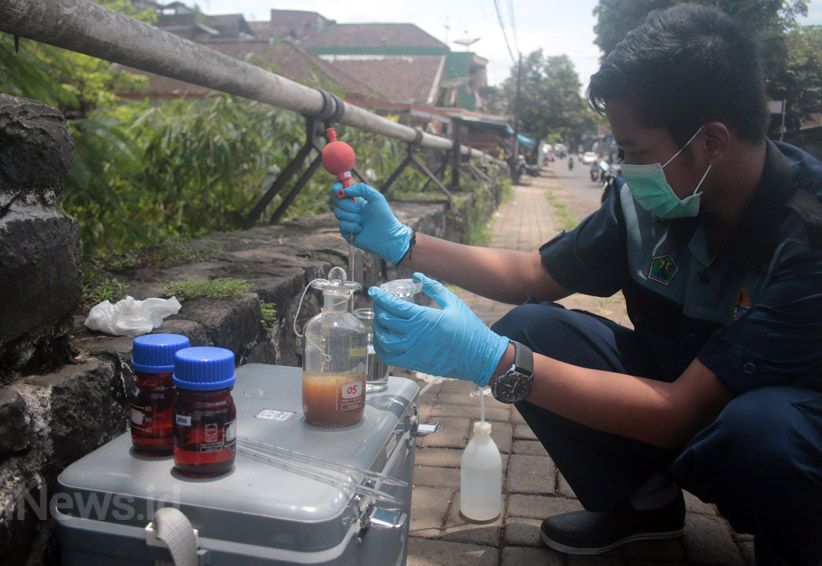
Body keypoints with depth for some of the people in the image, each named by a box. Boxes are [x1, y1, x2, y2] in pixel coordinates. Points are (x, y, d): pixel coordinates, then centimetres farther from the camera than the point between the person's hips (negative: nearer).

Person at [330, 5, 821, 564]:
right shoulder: (650, 199, -12)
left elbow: (680, 412, -34)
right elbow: (534, 274, 0)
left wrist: (492, 359, -41)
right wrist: (401, 241, -8)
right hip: (682, 392, 5)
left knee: (764, 426, -40)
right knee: (529, 328, -13)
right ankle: (639, 503, 9)